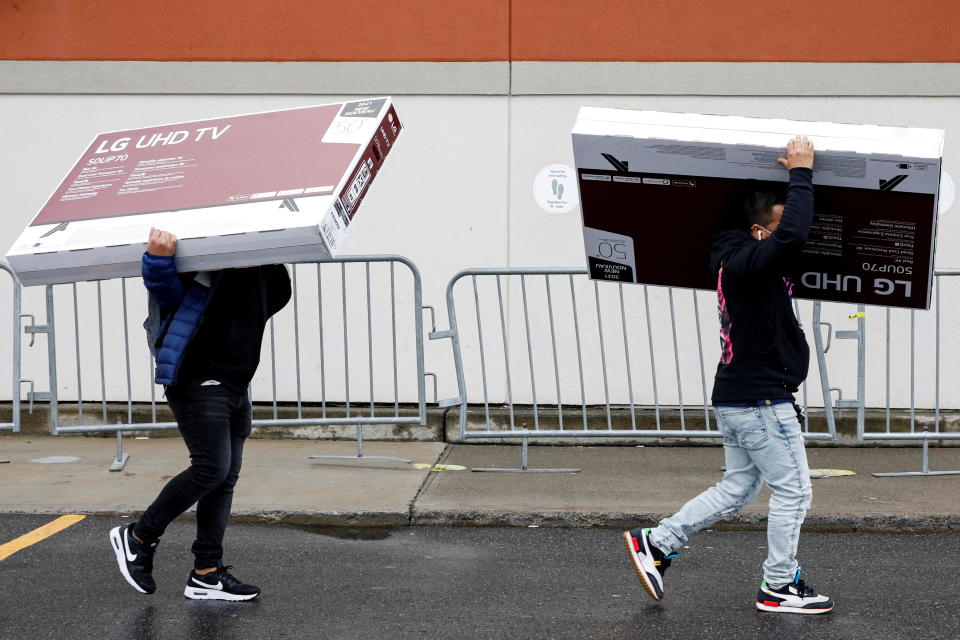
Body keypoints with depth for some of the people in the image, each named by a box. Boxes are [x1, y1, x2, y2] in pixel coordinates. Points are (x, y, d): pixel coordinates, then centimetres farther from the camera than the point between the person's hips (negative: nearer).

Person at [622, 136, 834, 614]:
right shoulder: (747, 264, -19)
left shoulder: (737, 258, 11)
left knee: (735, 490, 17)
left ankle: (655, 543, 15)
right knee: (793, 493, 2)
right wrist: (801, 175, -24)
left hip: (736, 398, 10)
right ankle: (778, 587, 12)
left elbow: (789, 239, 31)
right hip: (762, 401, -10)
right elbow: (793, 236, -37)